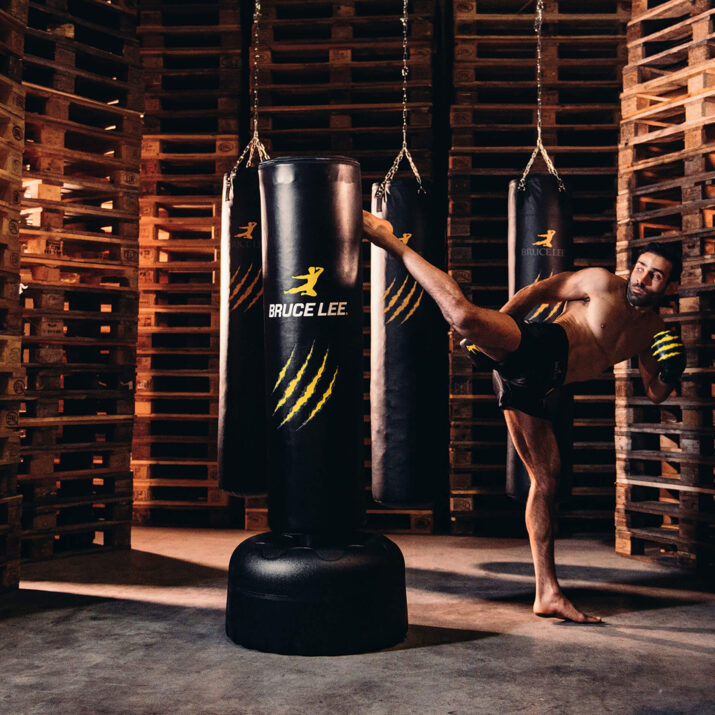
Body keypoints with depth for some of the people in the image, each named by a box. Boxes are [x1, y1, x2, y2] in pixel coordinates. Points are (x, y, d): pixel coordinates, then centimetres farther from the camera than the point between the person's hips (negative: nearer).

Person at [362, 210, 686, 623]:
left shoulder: (654, 330, 19)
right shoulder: (603, 284, 1)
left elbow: (656, 393, 24)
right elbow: (538, 292, 4)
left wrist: (670, 375, 1)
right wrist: (495, 329, -3)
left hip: (531, 386, 6)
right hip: (531, 350, -6)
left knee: (547, 479, 7)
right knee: (464, 313, -35)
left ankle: (548, 593, 17)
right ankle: (388, 239, -12)